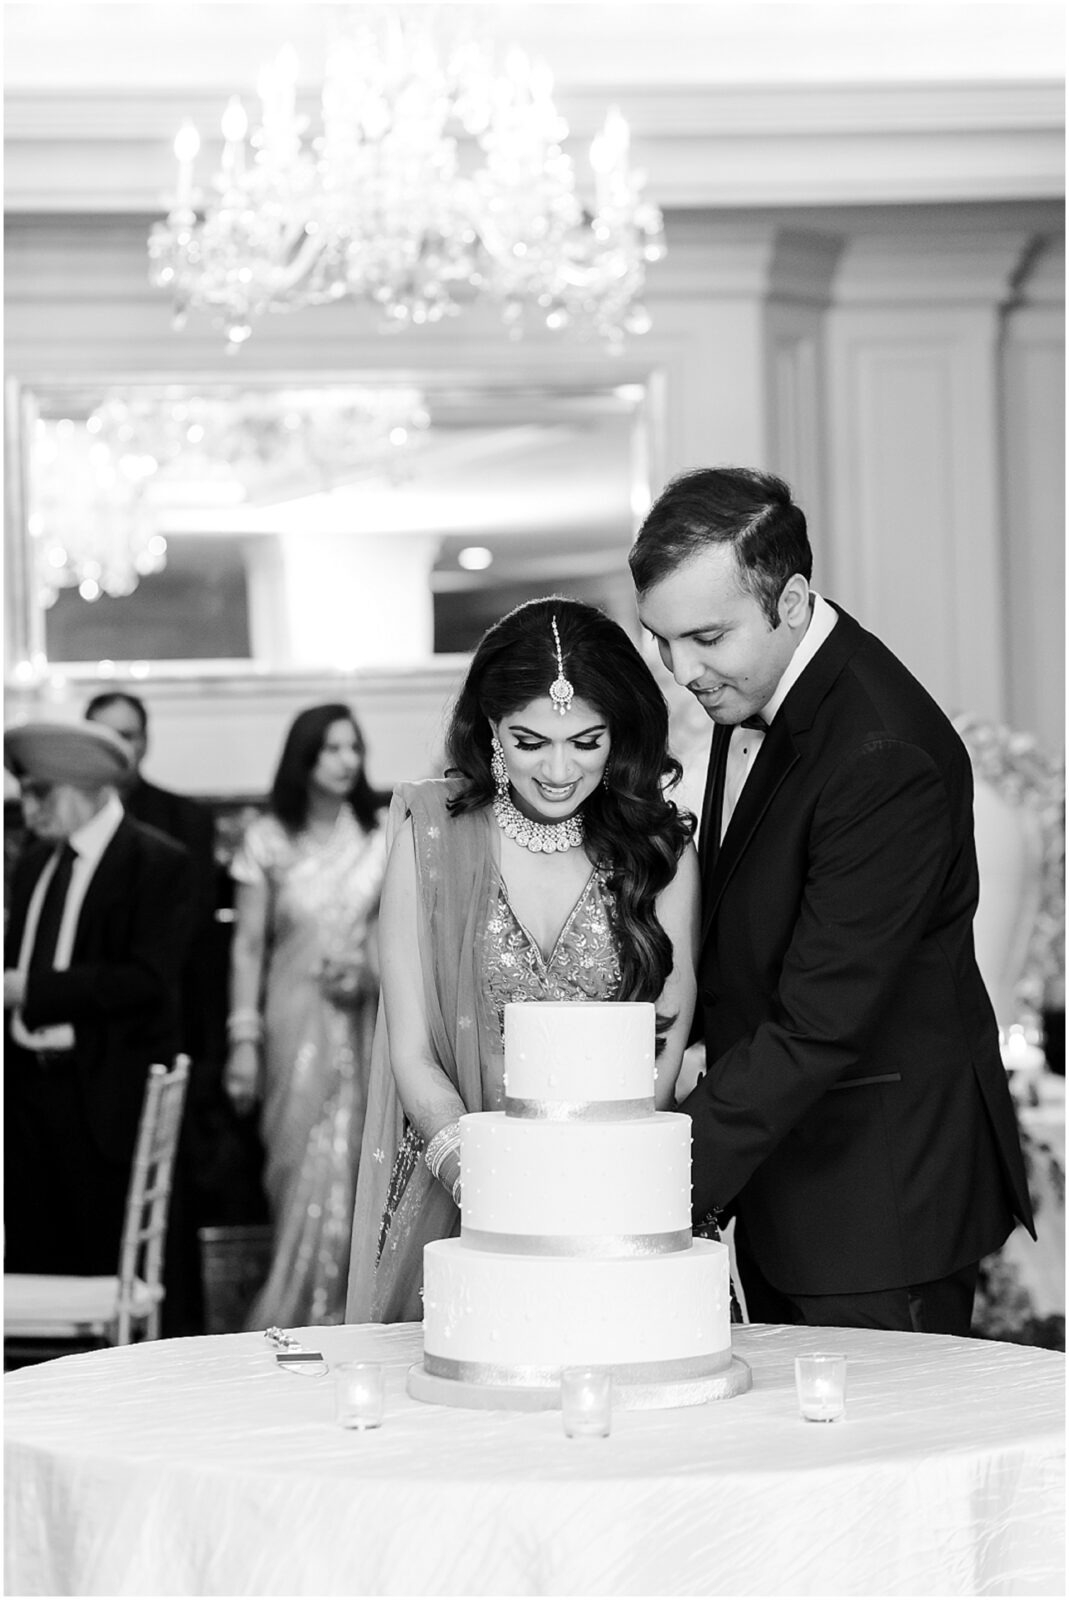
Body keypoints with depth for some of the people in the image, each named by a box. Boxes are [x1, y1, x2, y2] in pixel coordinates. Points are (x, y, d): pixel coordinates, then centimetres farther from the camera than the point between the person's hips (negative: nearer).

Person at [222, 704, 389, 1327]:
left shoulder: (382, 832, 2)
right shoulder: (267, 841, -1)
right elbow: (249, 946, 2)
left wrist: (372, 972, -11)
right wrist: (244, 1040, -3)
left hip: (367, 1022, 1)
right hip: (297, 1022, -1)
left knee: (353, 1174, 0)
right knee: (305, 1170, -3)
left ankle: (346, 1317, 10)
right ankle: (293, 1323, 7)